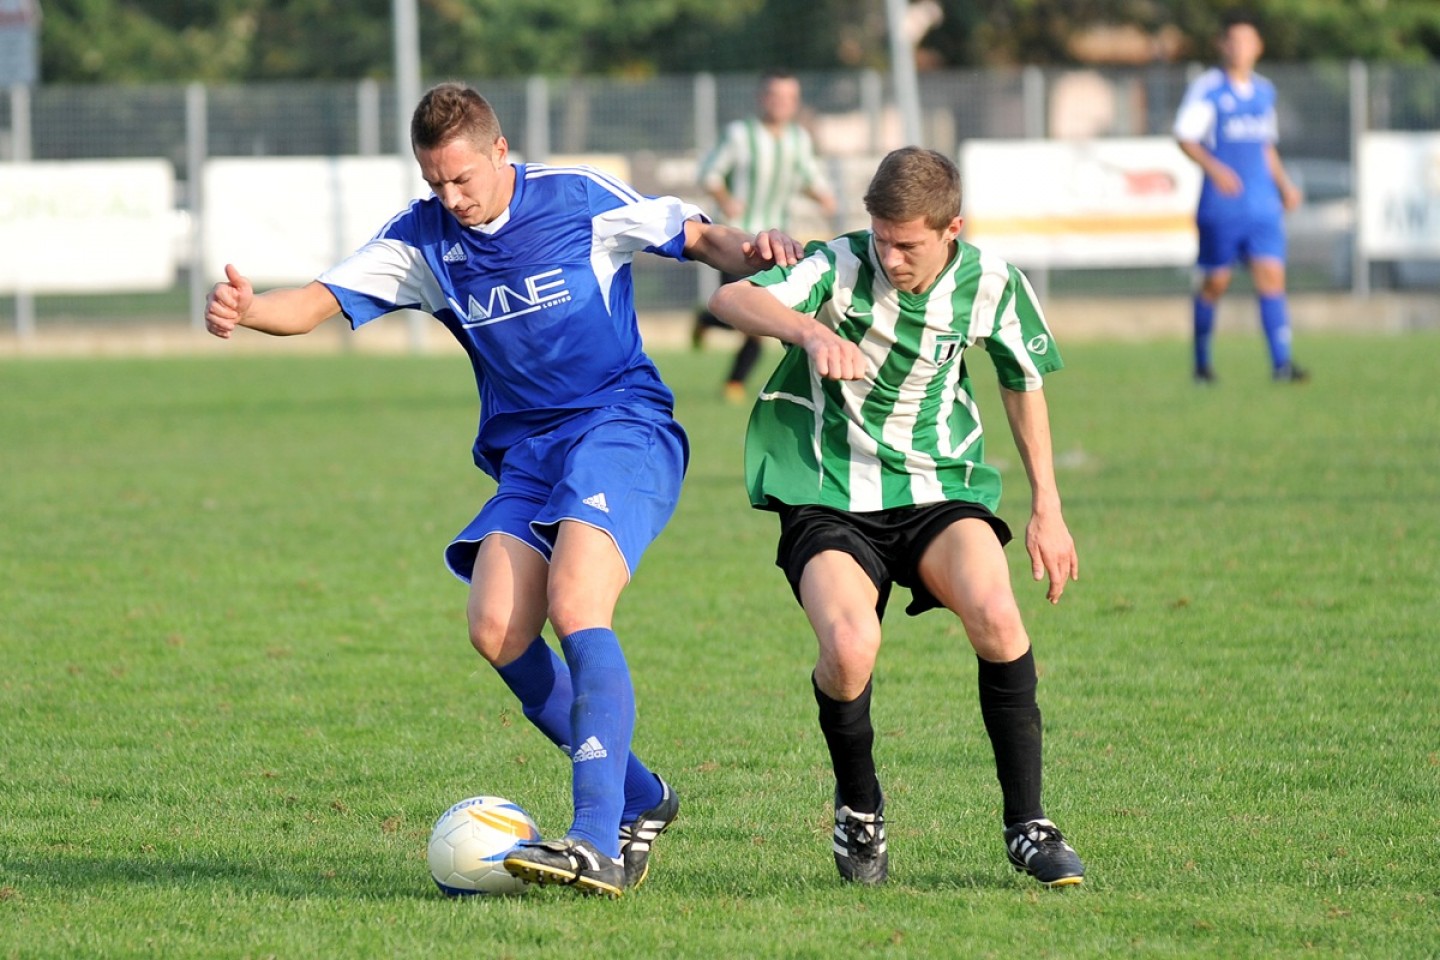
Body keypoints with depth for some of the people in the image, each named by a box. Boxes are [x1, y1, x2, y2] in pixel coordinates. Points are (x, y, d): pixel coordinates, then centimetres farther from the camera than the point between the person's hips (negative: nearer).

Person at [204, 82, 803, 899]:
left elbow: (697, 237, 4)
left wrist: (750, 250, -19)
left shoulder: (580, 201, -5)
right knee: (497, 630, -15)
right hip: (527, 452, 5)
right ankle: (640, 798, 4)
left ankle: (598, 844, -33)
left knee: (574, 606, -26)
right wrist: (247, 310, -23)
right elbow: (321, 301, -3)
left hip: (623, 426, -5)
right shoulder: (422, 239, 5)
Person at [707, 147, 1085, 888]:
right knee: (850, 647, -29)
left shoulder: (990, 286, -5)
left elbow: (1023, 383, 14)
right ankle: (859, 810, 3)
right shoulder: (841, 266, -14)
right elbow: (730, 299, -29)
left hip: (937, 489, 2)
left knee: (995, 613, -28)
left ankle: (1026, 826, -11)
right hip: (828, 496, -2)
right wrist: (809, 330, -49)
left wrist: (1046, 509, 15)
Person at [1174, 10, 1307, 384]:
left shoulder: (1264, 91, 14)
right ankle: (1202, 363, 19)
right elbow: (1185, 137, -9)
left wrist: (1284, 184, 16)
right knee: (1215, 282, 3)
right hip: (1221, 204, -4)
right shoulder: (1207, 88, -3)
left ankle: (1281, 363, -16)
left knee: (1271, 275, -9)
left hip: (1263, 203, 4)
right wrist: (1213, 168, -23)